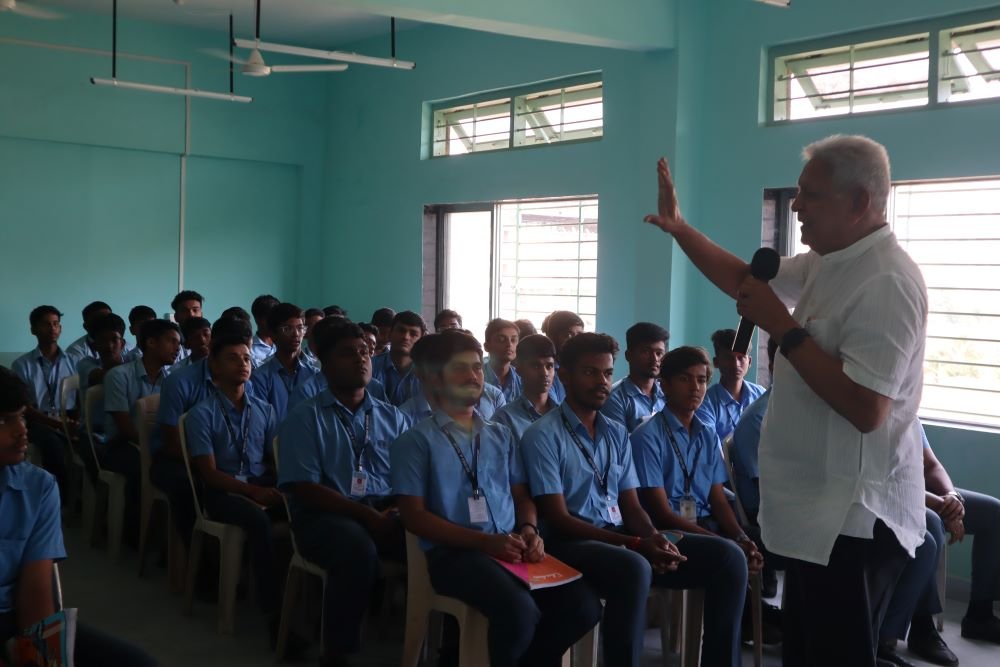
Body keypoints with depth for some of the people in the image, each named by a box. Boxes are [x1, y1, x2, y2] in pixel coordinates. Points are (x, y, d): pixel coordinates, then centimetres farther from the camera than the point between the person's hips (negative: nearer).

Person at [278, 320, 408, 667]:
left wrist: (398, 511, -15)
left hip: (386, 511, 4)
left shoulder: (392, 417, 17)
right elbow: (304, 489, -8)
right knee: (358, 548, -37)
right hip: (325, 514, -3)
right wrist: (368, 516, -18)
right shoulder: (305, 417, 3)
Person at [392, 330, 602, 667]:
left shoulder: (501, 436, 21)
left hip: (512, 547, 5)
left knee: (583, 604, -18)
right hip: (453, 552, -5)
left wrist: (529, 530, -5)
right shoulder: (416, 441, 3)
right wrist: (484, 541, -15)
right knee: (520, 610, -33)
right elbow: (414, 516, -4)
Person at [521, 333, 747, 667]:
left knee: (728, 556, -10)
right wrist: (637, 545, -19)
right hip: (573, 542, -7)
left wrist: (654, 537, -12)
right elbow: (558, 519, -11)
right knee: (634, 568, -40)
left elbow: (631, 506, 13)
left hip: (623, 540, 7)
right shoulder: (542, 436, -5)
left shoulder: (618, 434, 16)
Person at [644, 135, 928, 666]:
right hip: (817, 513, 10)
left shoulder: (885, 283, -23)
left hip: (851, 521, -10)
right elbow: (744, 280, 24)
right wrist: (679, 229, 12)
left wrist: (782, 328, -24)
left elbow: (865, 409, -30)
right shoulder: (826, 263, 9)